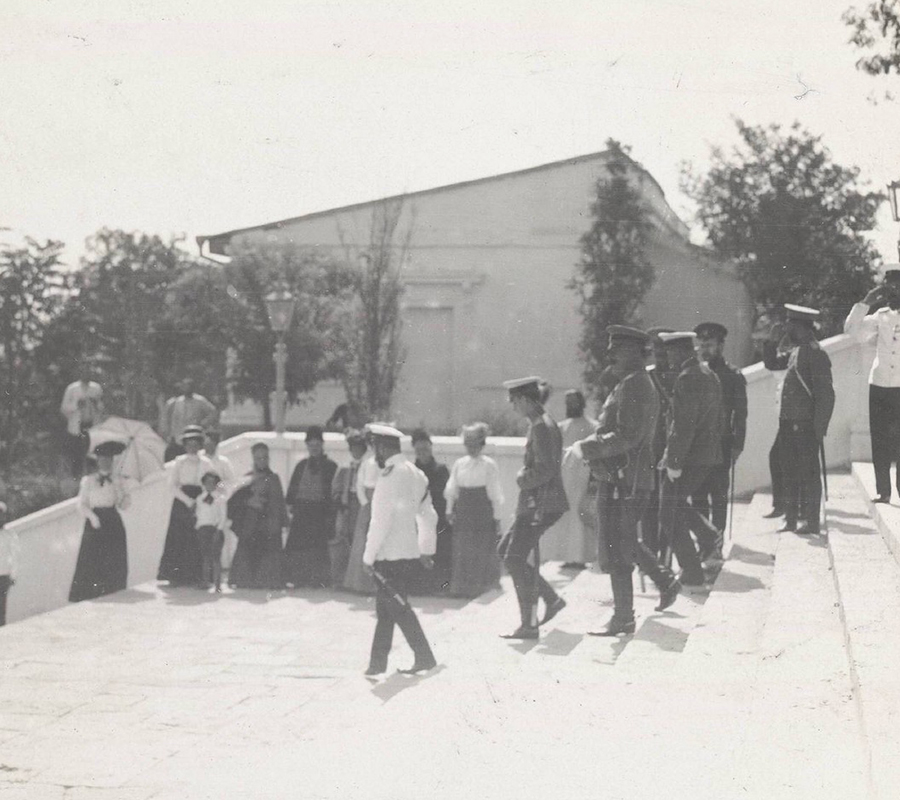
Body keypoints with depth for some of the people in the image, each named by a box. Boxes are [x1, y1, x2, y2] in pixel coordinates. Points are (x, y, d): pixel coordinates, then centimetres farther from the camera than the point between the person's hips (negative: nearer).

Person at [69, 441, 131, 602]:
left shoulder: (118, 481, 15)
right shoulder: (88, 481, 9)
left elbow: (124, 504, 6)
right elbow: (82, 503, 3)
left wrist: (116, 486, -7)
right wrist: (92, 516, -14)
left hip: (113, 524, 2)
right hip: (95, 524, -2)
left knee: (113, 564, -5)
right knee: (91, 563, -9)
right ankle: (84, 597, -8)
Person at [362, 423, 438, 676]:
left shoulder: (390, 475, -15)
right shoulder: (416, 474, 12)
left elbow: (381, 520, -17)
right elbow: (429, 515, 19)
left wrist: (369, 556, -12)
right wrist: (427, 549, 25)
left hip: (391, 555, -8)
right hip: (410, 553, 8)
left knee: (397, 607, -2)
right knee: (385, 606, 13)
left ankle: (425, 657, -2)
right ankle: (377, 662, 16)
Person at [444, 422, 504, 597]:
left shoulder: (489, 465, -2)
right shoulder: (459, 464, 9)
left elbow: (495, 494, -2)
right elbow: (451, 490, 13)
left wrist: (496, 517, -4)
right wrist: (449, 510, 7)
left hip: (483, 514, -4)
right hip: (463, 514, 4)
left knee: (483, 548, -3)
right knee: (462, 548, 2)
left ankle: (481, 586, 6)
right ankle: (461, 586, 10)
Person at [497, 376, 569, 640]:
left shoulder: (542, 427, -17)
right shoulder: (541, 423, 15)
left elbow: (545, 469, -25)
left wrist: (523, 480, -10)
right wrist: (525, 475, 10)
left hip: (540, 505, -11)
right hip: (532, 503, 11)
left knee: (515, 559, -8)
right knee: (505, 550, 15)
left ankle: (529, 625, -3)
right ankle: (552, 599, 17)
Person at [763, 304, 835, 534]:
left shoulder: (815, 353, -13)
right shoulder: (796, 351, 13)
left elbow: (826, 394, -16)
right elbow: (771, 363, 29)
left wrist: (818, 428, -18)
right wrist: (772, 342, 13)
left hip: (806, 425, -9)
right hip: (789, 423, 9)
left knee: (809, 472, -2)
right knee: (790, 471, 13)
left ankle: (812, 522, 5)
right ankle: (791, 520, 21)